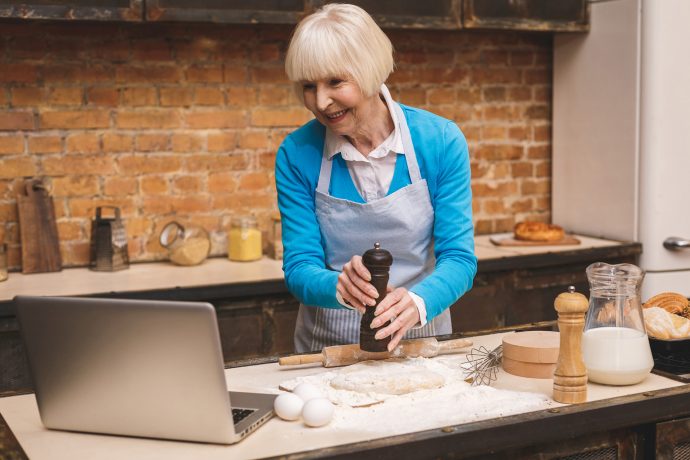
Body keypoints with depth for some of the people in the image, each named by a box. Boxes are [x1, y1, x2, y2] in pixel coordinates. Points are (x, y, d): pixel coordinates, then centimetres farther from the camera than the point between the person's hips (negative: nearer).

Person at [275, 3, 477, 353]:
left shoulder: (441, 141, -8)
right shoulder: (296, 154, -7)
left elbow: (458, 257, -9)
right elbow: (299, 268, -7)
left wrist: (418, 302, -30)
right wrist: (339, 286, -29)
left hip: (420, 340, 1)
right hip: (326, 347, 0)